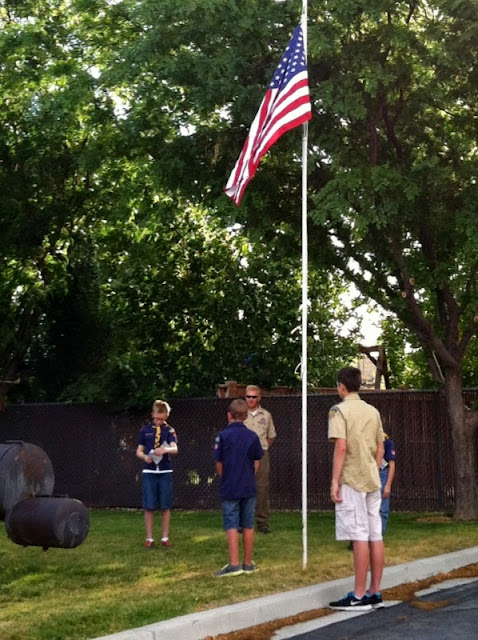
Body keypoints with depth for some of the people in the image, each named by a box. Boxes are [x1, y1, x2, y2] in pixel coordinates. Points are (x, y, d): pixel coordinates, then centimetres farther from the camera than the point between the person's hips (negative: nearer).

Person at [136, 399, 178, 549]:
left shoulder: (169, 431, 1)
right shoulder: (145, 430, 5)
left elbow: (175, 449, -14)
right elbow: (139, 451, 8)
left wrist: (165, 450, -36)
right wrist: (145, 457, -14)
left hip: (165, 472, 0)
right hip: (149, 471, 0)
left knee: (165, 507, 4)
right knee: (149, 507, 0)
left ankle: (165, 537, 15)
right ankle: (149, 538, 10)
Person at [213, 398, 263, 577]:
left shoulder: (223, 436, -9)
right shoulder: (252, 436, 0)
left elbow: (219, 464, -2)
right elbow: (256, 464, 5)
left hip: (229, 488, -3)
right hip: (249, 488, 3)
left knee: (231, 526, -1)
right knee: (248, 526, 8)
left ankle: (234, 564, -7)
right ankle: (248, 564, 14)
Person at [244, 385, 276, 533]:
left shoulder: (266, 415, 9)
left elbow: (271, 436, 19)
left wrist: (262, 448, 11)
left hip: (261, 455, 1)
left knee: (262, 488, -1)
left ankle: (262, 523, 4)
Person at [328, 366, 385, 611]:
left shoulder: (339, 410, -8)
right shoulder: (373, 411, 13)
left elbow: (341, 447, -18)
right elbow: (380, 449, 14)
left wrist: (335, 481, -15)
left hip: (351, 481, -7)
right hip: (372, 480, 7)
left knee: (360, 537, -7)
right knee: (375, 536, 7)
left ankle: (359, 596, -4)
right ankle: (375, 593, 13)